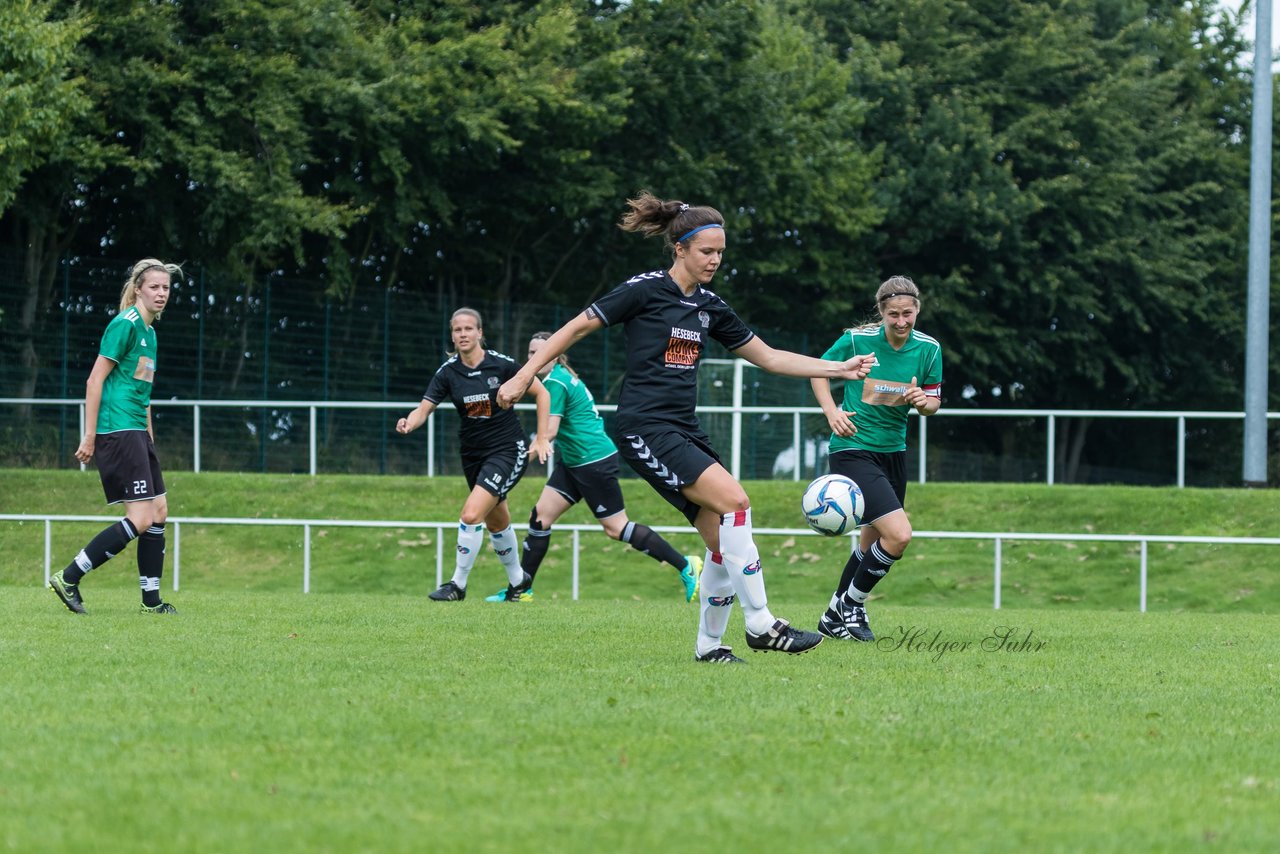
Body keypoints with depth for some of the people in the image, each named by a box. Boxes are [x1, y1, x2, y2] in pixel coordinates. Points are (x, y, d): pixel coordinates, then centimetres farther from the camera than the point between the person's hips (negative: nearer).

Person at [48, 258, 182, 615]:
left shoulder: (149, 331, 18)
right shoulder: (125, 324, -11)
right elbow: (95, 380, -14)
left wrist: (149, 437, 25)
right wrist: (89, 436, -16)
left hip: (136, 432, 10)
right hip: (117, 430, -10)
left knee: (159, 511, 8)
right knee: (140, 519, -13)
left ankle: (151, 599, 12)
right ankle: (68, 578, -8)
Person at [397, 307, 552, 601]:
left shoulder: (502, 364, -14)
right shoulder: (448, 371, -6)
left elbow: (541, 393, -4)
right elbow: (424, 409, -11)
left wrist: (541, 438, -7)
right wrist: (409, 424, -34)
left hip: (508, 451, -5)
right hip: (473, 454, 5)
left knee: (472, 514, -20)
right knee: (496, 522, 20)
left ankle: (458, 585, -8)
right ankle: (517, 581, 41)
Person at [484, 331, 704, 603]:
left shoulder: (554, 382, -16)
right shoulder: (565, 377, 13)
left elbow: (550, 431, -21)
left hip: (594, 462, -10)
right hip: (575, 464, 10)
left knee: (616, 528, -6)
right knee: (540, 516, 6)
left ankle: (686, 566, 0)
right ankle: (521, 589, 9)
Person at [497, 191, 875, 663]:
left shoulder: (710, 306, 13)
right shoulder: (645, 290, -7)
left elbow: (769, 357, 19)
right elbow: (576, 328, -2)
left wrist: (839, 369, 12)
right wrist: (523, 376, -5)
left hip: (684, 431, 8)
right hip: (646, 428, -8)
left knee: (723, 540, 0)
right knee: (735, 502, -21)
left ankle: (709, 643, 12)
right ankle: (760, 624, -17)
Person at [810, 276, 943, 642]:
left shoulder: (928, 348, -2)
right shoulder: (857, 339, -14)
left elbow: (934, 400, 7)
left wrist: (924, 401, -17)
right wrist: (832, 412, -13)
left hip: (893, 450, 6)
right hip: (852, 450, -6)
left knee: (873, 540, 17)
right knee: (898, 534, -19)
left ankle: (835, 617, 36)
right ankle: (850, 606, 2)